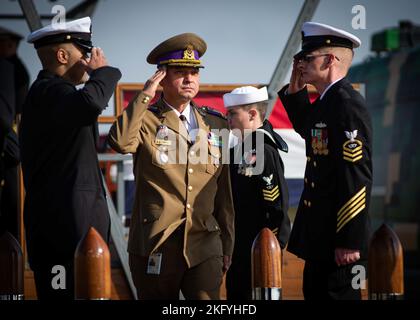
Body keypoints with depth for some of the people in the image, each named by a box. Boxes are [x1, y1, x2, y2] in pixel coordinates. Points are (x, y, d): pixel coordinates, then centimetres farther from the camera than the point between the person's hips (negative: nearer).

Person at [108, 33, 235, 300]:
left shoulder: (217, 124, 12)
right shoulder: (145, 120, 2)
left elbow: (224, 190, 15)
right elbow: (120, 142, -23)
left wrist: (227, 245, 15)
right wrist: (145, 96, -14)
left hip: (205, 246, 2)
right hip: (155, 245, -2)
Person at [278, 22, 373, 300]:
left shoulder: (348, 105, -19)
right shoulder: (326, 102, 11)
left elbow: (357, 176, -24)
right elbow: (307, 130, 34)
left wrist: (349, 241, -24)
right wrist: (295, 90, 17)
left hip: (338, 235, -10)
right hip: (319, 234, 10)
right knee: (314, 292, 17)